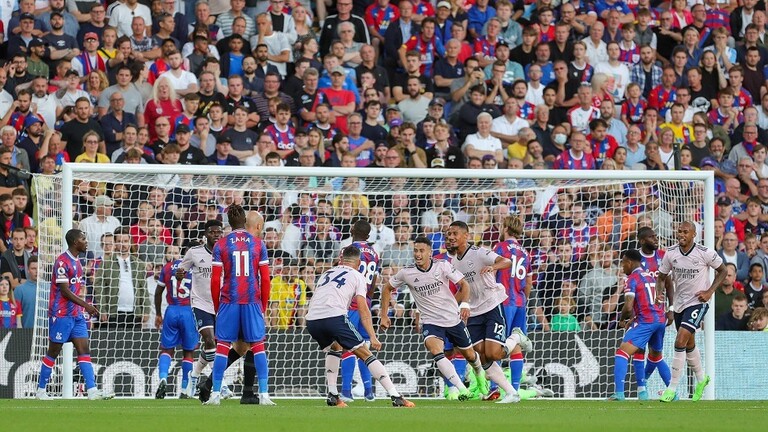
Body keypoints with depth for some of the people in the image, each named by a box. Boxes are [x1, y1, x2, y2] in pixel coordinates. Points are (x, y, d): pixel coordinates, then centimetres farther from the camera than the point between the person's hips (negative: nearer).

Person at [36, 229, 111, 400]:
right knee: (53, 352, 0)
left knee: (84, 350, -2)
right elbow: (65, 291, -19)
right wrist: (86, 305, -21)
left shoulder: (76, 262, 14)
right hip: (61, 314, -8)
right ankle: (41, 390, 11)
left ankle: (92, 390, -9)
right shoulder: (62, 262, -14)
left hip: (76, 314, 8)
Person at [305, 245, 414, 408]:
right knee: (365, 354, 0)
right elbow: (363, 310, 5)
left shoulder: (326, 274, 31)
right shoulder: (357, 276, 16)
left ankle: (332, 396, 24)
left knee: (334, 348, 34)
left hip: (312, 320, 5)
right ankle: (396, 397, -7)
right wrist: (373, 337, 2)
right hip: (335, 317, -5)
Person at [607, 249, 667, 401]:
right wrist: (633, 319, 24)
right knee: (656, 355, 28)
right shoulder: (650, 276, 19)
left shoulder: (632, 279, -6)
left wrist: (622, 320, 5)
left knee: (622, 353, -12)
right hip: (661, 319, 8)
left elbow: (628, 307, -14)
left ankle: (619, 393, -28)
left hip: (646, 320, -8)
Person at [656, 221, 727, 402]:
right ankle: (701, 378, 43)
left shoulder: (705, 253, -13)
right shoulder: (671, 253, -3)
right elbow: (662, 276, 9)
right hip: (679, 303, 5)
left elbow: (722, 270, 1)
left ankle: (672, 388, -14)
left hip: (697, 302, -5)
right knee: (689, 345, 19)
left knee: (680, 341, -19)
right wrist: (659, 292, -12)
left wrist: (710, 292, -9)